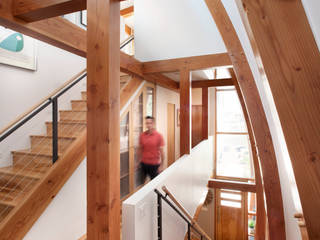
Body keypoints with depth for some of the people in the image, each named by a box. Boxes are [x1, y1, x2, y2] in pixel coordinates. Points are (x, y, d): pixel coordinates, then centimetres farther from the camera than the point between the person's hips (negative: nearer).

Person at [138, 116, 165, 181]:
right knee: (143, 181, 10)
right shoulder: (142, 135, -2)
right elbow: (140, 148, 8)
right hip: (144, 163, 3)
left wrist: (161, 165, -9)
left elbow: (161, 151, -9)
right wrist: (140, 160, 8)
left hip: (154, 164, -2)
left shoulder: (159, 136, -10)